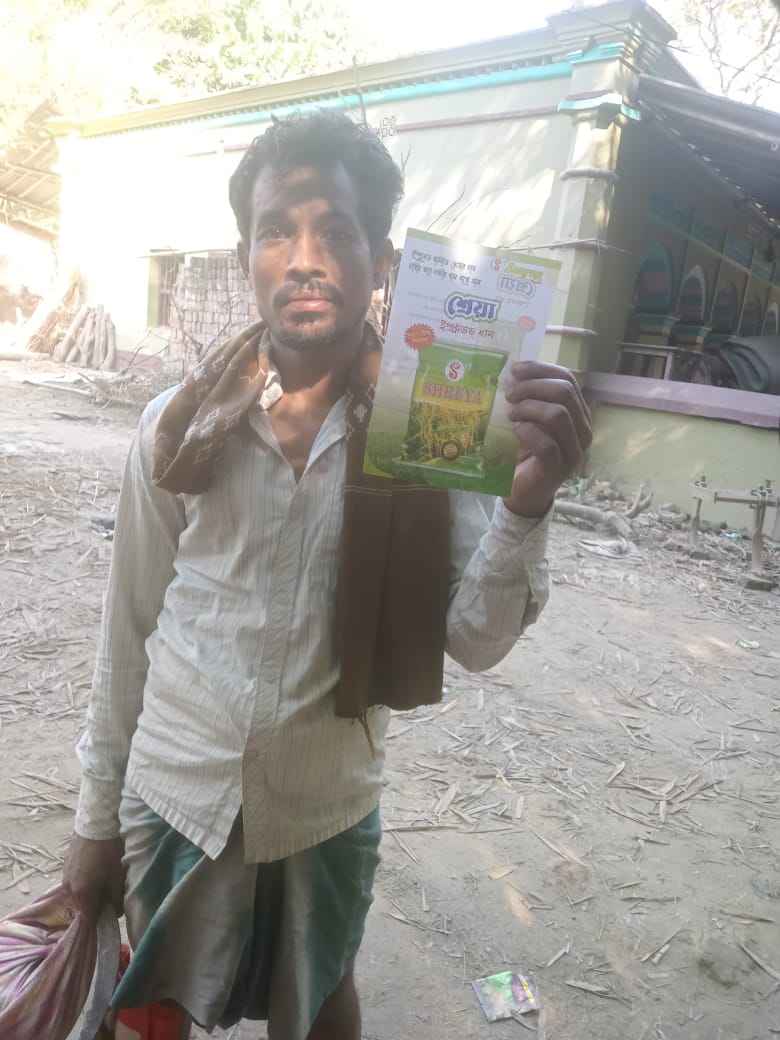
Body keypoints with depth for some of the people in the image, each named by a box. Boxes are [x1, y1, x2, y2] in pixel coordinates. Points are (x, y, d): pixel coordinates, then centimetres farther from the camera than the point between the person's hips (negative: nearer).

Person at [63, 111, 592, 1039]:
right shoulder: (179, 427, -11)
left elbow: (476, 641, -18)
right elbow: (128, 632, -3)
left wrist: (526, 505, -37)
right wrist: (98, 818, 5)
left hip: (328, 813, 0)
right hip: (173, 797, 1)